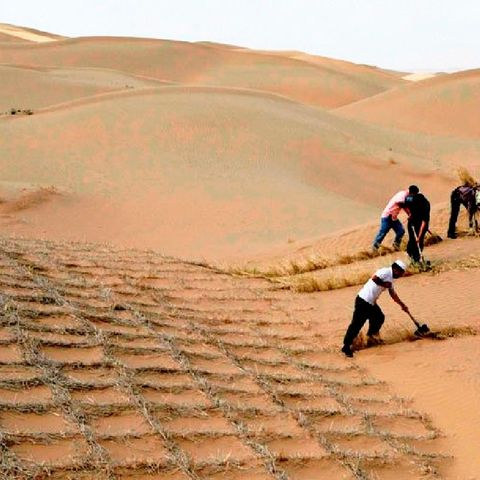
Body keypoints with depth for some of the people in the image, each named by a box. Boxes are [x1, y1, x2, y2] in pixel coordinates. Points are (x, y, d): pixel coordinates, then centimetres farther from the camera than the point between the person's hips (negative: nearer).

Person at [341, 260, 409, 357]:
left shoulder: (390, 279, 20)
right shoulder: (386, 271, -11)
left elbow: (393, 294, 31)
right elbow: (374, 278, -28)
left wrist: (402, 305, 38)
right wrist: (384, 284, -14)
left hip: (371, 302, 10)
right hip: (363, 301, -10)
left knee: (379, 317, 18)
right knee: (357, 323, -8)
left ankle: (371, 338, 32)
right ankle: (346, 346, -5)